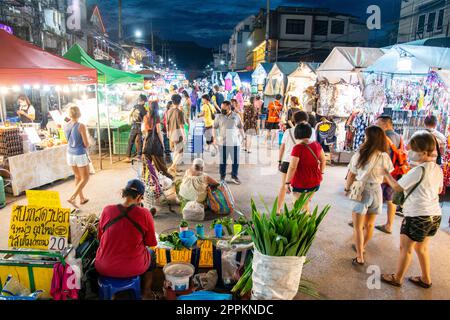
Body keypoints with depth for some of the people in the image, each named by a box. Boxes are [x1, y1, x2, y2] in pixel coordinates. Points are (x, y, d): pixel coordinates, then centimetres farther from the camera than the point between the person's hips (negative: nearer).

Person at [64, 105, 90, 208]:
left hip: (70, 154, 6)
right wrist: (86, 146, 6)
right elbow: (86, 144, -16)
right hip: (80, 154, -6)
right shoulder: (81, 126, -18)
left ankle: (82, 198, 31)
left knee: (78, 177, 20)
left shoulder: (66, 126, 0)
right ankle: (72, 198, -3)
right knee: (85, 178, 9)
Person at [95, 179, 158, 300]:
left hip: (104, 269, 2)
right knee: (151, 253, 31)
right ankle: (146, 292, 41)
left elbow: (100, 238, 5)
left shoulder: (107, 210, -10)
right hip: (134, 269, -2)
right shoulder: (144, 214, -16)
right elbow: (151, 243, -5)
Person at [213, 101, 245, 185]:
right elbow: (214, 128, 5)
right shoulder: (219, 117, 2)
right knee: (223, 160, 7)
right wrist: (214, 138, -7)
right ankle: (222, 177, 21)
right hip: (223, 142, 0)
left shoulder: (236, 116, 3)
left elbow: (240, 128, 9)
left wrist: (243, 138, 4)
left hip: (235, 142, 1)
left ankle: (234, 176, 22)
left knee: (236, 160, 6)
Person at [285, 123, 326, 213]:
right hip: (315, 182, 6)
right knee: (305, 204, 25)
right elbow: (323, 161, 11)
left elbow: (292, 167, -23)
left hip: (301, 183, -6)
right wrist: (321, 173, 24)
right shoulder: (316, 145, -2)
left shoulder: (297, 148, -21)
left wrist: (287, 183, -15)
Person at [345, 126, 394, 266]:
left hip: (361, 190, -4)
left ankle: (360, 257, 9)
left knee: (358, 227, 7)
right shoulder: (385, 157, -8)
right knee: (369, 225, 20)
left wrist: (347, 188, 8)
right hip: (376, 191, 4)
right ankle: (361, 248, 39)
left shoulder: (359, 155, -16)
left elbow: (351, 175, -8)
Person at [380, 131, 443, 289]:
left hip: (417, 215, -8)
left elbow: (397, 187, -11)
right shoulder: (438, 169, 4)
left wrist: (386, 174, 1)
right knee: (421, 248, 24)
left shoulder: (418, 170, -20)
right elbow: (439, 190, 18)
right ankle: (425, 279, 35)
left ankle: (397, 278, 22)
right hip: (435, 214, 8)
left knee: (406, 248, 8)